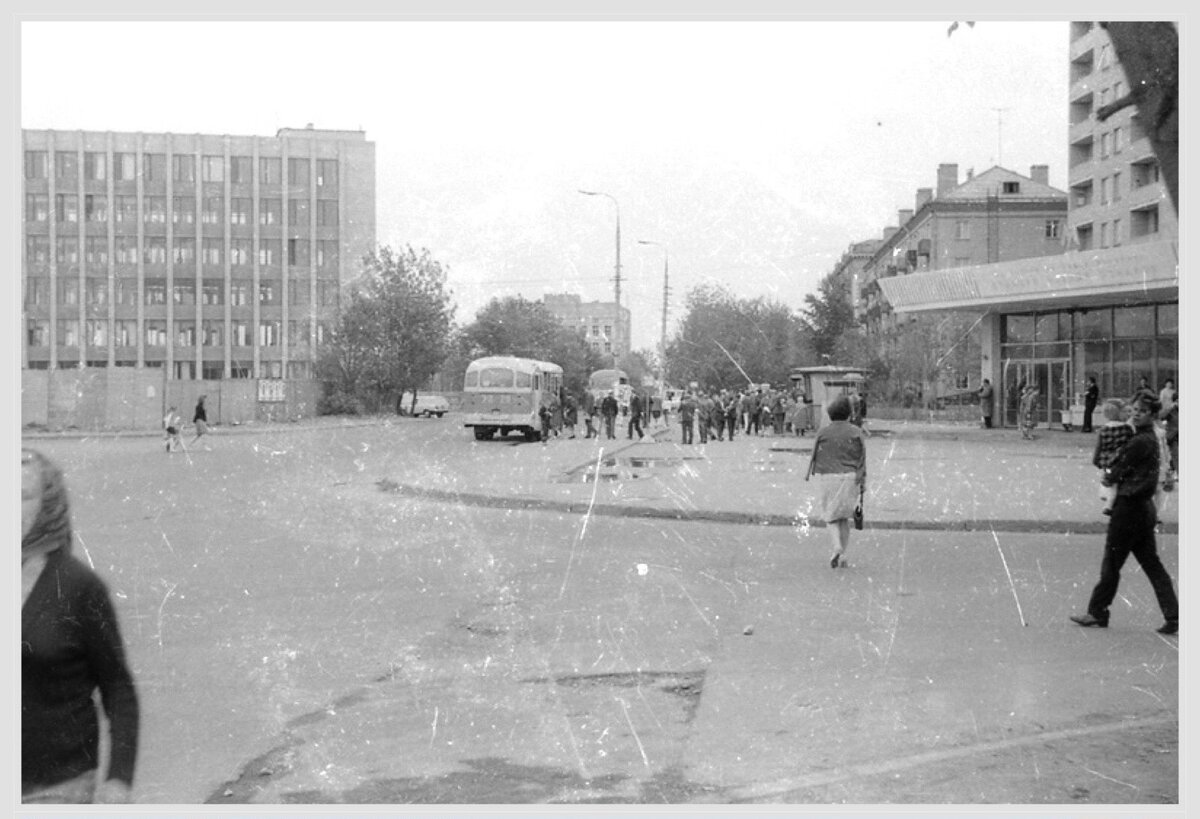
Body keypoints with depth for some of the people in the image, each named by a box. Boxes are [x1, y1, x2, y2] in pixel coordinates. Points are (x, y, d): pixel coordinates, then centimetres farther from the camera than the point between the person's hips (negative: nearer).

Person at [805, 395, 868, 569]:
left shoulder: (823, 432, -5)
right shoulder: (856, 433, -1)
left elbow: (815, 455, 0)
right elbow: (862, 458, -3)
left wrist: (809, 473, 15)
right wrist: (863, 482, 2)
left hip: (827, 477, -2)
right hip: (850, 477, 2)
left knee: (831, 515, 10)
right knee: (844, 517, 16)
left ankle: (837, 546, -16)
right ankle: (843, 555, 13)